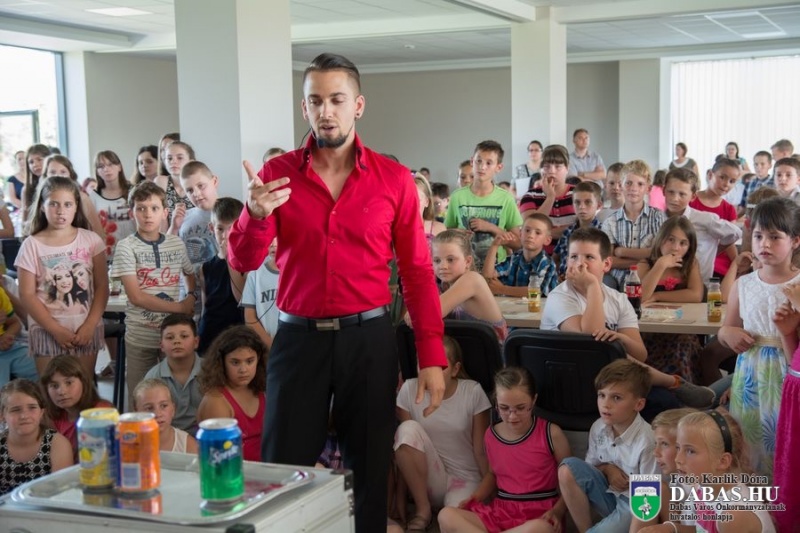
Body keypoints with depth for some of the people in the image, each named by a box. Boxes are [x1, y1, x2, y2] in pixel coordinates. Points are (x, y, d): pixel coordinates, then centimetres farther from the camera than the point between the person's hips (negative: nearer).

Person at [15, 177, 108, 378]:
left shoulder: (91, 240, 1)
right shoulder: (31, 245, -3)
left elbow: (102, 287, 1)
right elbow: (27, 294, -5)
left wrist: (90, 325, -9)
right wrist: (56, 329, -11)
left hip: (86, 328, 1)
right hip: (47, 330, -1)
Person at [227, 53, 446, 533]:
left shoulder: (393, 179, -1)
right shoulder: (278, 173, 1)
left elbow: (418, 273, -1)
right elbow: (243, 263, -1)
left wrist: (432, 357, -6)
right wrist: (256, 215, -22)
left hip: (369, 338, 0)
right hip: (299, 337, 1)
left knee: (370, 468, 12)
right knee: (284, 468, 9)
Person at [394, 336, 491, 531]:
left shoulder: (473, 392, -12)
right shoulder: (409, 389, -9)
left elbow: (482, 450, -6)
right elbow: (402, 443, -6)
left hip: (466, 478, -4)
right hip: (429, 480, 4)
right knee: (409, 429, -26)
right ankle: (423, 509, -11)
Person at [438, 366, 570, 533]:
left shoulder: (551, 434, -4)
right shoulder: (491, 435, 8)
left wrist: (558, 511, -14)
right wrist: (475, 497, 7)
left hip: (539, 513, -3)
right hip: (500, 511, 3)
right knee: (446, 516, -24)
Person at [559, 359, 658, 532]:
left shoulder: (647, 441, -24)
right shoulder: (598, 428, -7)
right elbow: (590, 468, 9)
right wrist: (607, 469, -13)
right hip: (608, 495, 6)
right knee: (568, 469, -16)